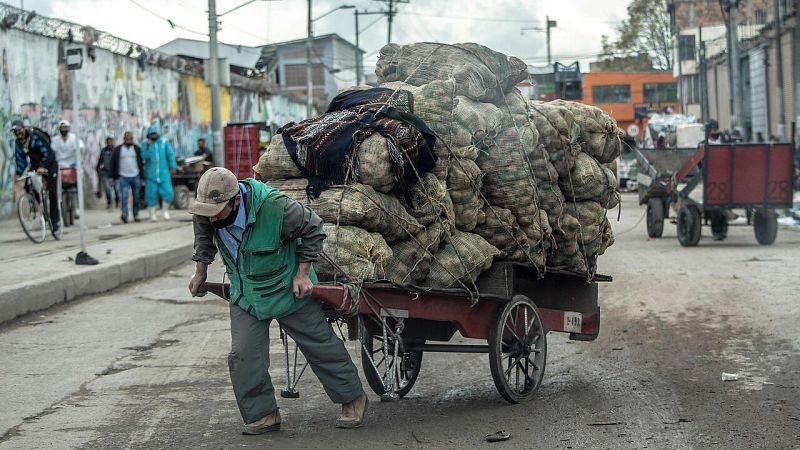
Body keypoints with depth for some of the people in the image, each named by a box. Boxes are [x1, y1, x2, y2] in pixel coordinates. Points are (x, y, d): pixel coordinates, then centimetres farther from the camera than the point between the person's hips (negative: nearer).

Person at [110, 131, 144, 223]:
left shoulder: (137, 149, 7)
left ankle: (136, 215, 13)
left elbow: (141, 163, 10)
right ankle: (124, 214, -23)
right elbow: (113, 163, 5)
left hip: (135, 177, 2)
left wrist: (141, 177, 7)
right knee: (124, 196, -15)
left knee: (136, 197, 4)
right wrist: (113, 177, 0)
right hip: (123, 177, -2)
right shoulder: (117, 149, 3)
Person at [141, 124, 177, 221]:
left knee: (167, 192, -6)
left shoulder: (164, 142, 3)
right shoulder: (145, 144, 0)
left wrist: (172, 166, -4)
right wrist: (148, 147, -22)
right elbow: (145, 157, -10)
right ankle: (152, 214, 9)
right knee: (151, 193, -1)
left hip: (163, 172, 1)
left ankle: (165, 209, 17)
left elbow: (170, 154, 3)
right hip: (150, 174, -1)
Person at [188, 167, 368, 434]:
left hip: (286, 290, -4)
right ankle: (263, 415, 9)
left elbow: (313, 229, -15)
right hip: (245, 296, 4)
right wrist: (200, 274, 17)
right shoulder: (206, 212, -17)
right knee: (242, 357, -6)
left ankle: (353, 398, 26)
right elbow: (204, 239, 9)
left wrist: (302, 274, -14)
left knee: (321, 346, 9)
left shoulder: (275, 208, -33)